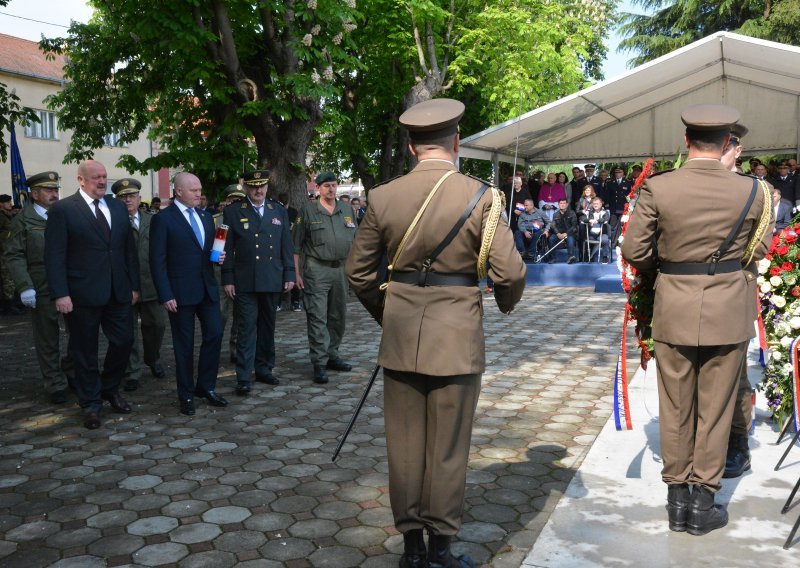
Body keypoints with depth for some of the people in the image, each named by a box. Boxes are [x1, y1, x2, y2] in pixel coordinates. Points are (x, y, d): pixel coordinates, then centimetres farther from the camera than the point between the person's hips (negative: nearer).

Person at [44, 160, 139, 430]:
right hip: (82, 294, -4)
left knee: (124, 342, 8)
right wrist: (60, 294, -15)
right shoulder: (62, 209, -6)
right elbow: (54, 255, -9)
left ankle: (110, 389, 33)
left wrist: (134, 285, 8)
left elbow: (130, 248, 13)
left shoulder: (118, 207, 11)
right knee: (85, 351, 7)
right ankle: (91, 403, 23)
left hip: (119, 293, 5)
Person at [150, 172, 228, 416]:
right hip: (181, 292, -5)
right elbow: (157, 260, -10)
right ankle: (186, 395, 17)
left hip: (207, 288, 6)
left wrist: (218, 257, -2)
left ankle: (206, 386, 19)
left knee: (215, 334, 3)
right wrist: (165, 295, -15)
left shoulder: (206, 217, 12)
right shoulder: (163, 219, -7)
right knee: (184, 344, 4)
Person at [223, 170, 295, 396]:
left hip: (273, 281, 3)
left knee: (268, 327, 12)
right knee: (247, 328, -3)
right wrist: (227, 279, -5)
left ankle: (264, 369, 25)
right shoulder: (233, 212, 1)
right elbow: (227, 248, 0)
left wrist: (289, 274, 5)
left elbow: (286, 245, 10)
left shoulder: (279, 210, 9)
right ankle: (243, 378, 0)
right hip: (245, 282, -3)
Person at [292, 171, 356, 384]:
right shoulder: (307, 210, 0)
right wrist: (297, 273, -5)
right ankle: (319, 363, -3)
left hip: (341, 269, 5)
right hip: (317, 270, -5)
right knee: (317, 317, -6)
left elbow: (355, 241, 16)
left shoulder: (347, 210, 12)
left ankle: (332, 356, 24)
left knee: (338, 316, 11)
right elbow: (296, 245, 0)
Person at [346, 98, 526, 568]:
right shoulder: (480, 197, -9)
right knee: (448, 450, 9)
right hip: (457, 339, -3)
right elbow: (509, 273, -10)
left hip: (400, 338, 3)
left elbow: (359, 270, 6)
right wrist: (507, 302, 12)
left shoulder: (383, 198, 0)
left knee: (405, 446, 13)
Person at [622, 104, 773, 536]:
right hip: (728, 310, 0)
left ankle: (677, 500, 22)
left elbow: (633, 251, -6)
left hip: (673, 308, 0)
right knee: (715, 409, 12)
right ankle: (703, 504, 19)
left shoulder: (657, 188, -10)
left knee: (675, 409, 13)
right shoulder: (751, 191, -6)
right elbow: (760, 250, 6)